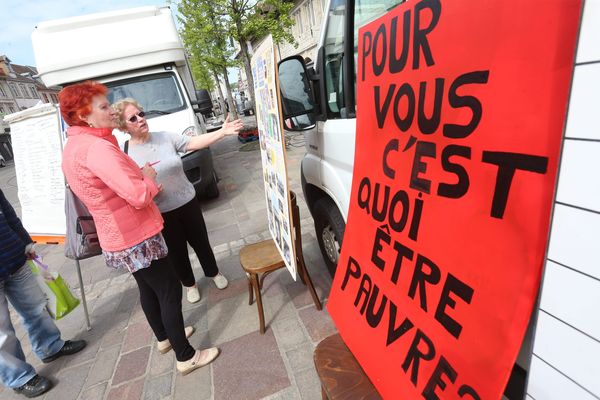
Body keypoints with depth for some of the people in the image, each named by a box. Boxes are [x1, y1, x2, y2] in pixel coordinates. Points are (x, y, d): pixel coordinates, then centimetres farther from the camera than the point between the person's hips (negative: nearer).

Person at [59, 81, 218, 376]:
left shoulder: (74, 146, 9)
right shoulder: (96, 147, -24)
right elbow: (139, 196, -30)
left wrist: (139, 175, 6)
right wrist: (149, 178, -10)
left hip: (118, 236, 10)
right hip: (135, 237, -10)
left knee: (149, 288, 24)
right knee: (170, 291, 3)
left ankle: (164, 338, 44)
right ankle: (186, 357, 17)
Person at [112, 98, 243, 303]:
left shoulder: (166, 137, -4)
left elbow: (195, 142, -12)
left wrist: (223, 131, -22)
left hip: (188, 202, 2)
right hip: (161, 213, -1)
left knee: (200, 241, 16)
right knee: (176, 250, 14)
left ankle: (213, 273, 41)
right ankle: (190, 284, 39)